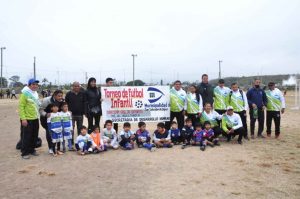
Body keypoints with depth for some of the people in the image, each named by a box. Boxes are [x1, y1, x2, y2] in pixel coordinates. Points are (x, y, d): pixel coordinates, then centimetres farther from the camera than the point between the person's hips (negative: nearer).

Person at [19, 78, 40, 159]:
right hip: (27, 119, -8)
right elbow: (21, 106, -17)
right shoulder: (25, 93, -13)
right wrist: (23, 118, -21)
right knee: (26, 137, 0)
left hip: (35, 119, 8)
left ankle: (32, 150, 27)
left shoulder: (36, 94, 12)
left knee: (34, 136, 14)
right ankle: (24, 153, 11)